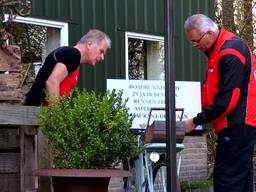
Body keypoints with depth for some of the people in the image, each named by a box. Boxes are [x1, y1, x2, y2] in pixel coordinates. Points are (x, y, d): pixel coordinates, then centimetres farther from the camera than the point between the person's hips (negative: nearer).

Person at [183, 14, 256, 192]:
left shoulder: (230, 53, -18)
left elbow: (227, 99, -21)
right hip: (241, 124, 10)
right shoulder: (217, 49, 13)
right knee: (241, 177, 12)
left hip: (238, 125, -10)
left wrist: (196, 121, -15)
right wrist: (203, 118, 8)